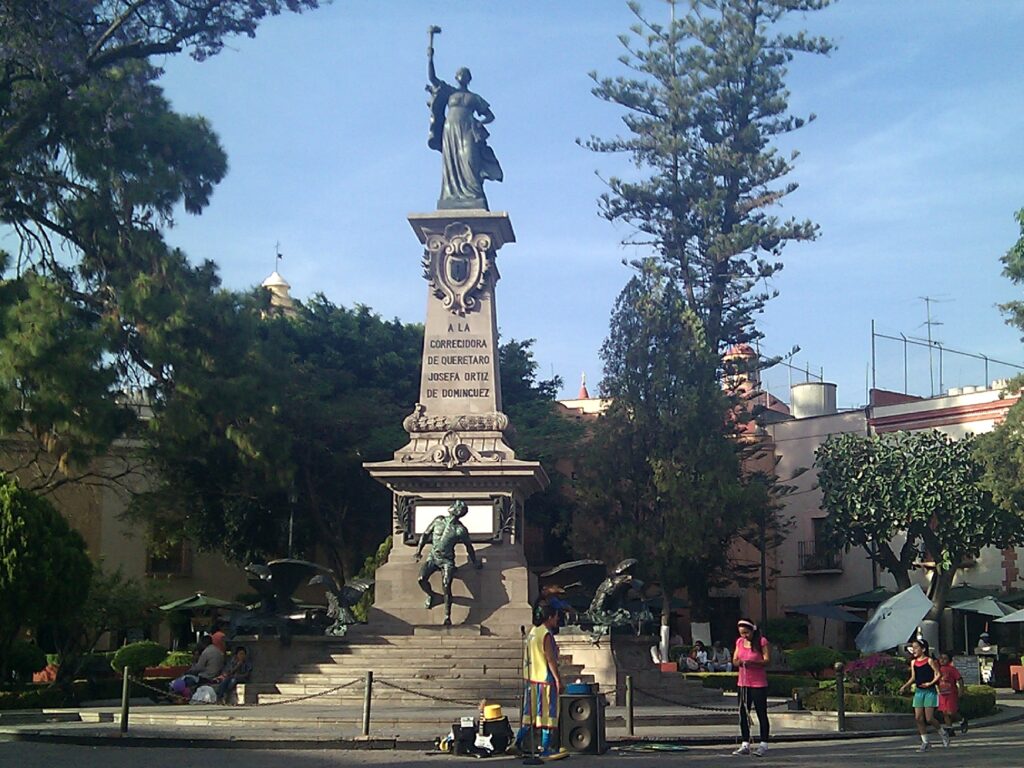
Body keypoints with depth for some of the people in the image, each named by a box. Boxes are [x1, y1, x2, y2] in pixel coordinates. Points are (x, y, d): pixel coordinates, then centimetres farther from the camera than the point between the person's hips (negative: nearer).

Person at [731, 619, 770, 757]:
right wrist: (738, 662, -12)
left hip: (759, 684, -6)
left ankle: (763, 745, 4)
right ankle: (745, 745, 13)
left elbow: (767, 661, -13)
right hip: (743, 683, 6)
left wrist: (751, 662, -28)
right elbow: (734, 660, 12)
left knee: (761, 714, 0)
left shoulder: (762, 641, -8)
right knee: (743, 714, 7)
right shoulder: (740, 642, 11)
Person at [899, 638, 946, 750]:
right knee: (918, 718, -1)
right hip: (918, 691, 6)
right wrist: (905, 686, 1)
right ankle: (925, 742, 9)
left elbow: (938, 674, -8)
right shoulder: (913, 662, 9)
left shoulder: (929, 661, -8)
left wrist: (930, 683, -20)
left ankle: (943, 734, 18)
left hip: (930, 691, -6)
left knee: (929, 718, -8)